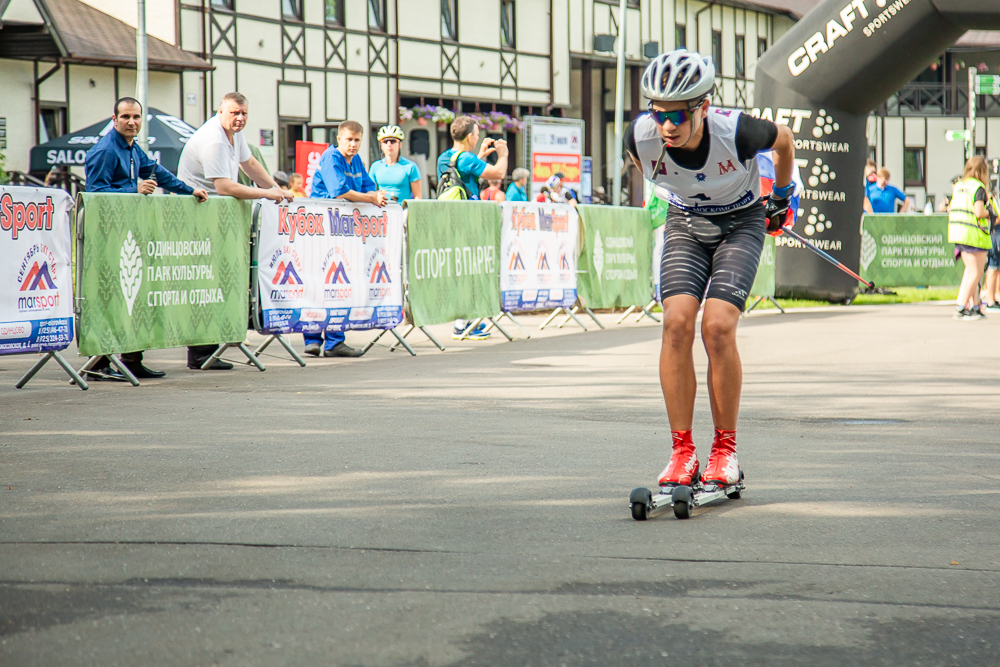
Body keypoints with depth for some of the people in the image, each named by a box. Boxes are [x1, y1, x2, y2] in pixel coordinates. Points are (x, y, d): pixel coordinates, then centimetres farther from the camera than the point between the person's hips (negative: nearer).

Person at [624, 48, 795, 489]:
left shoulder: (736, 131, -32)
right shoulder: (641, 135, -24)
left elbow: (784, 140, -7)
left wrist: (781, 196, 8)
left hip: (741, 224, -3)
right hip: (685, 224, 3)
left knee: (718, 326, -21)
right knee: (677, 322, -18)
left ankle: (725, 451, -7)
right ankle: (682, 452, -10)